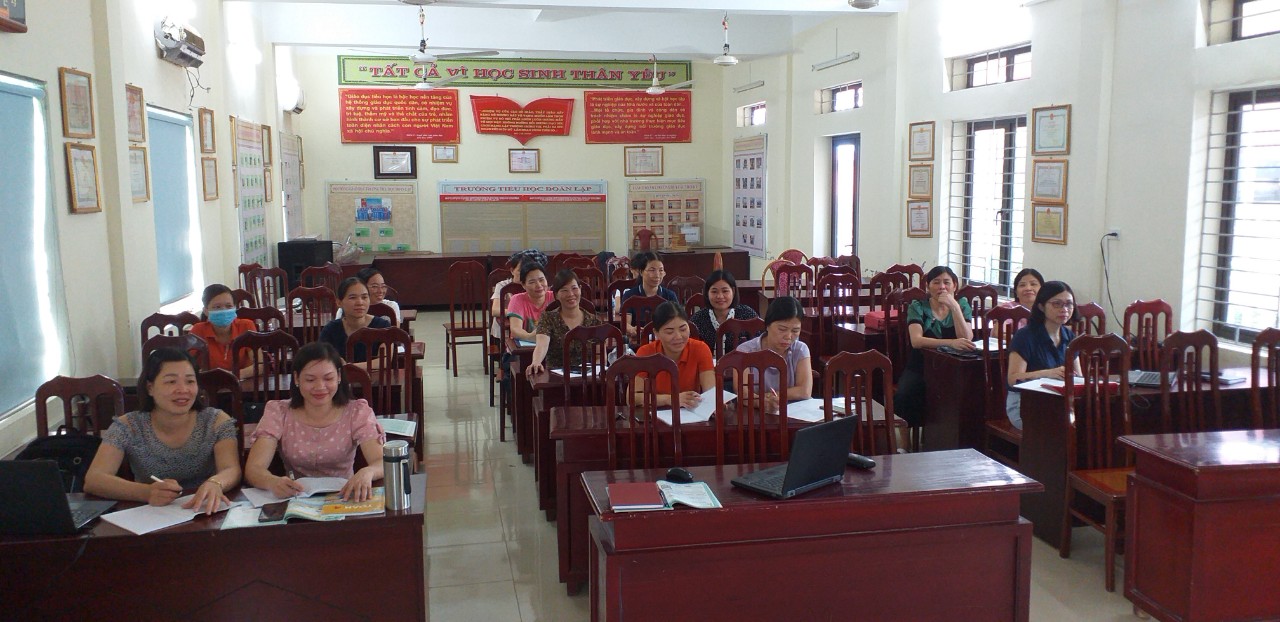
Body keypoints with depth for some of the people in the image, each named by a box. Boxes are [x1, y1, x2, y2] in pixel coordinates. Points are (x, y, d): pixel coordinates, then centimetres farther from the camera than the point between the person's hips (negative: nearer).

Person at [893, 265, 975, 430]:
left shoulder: (962, 305, 7)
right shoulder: (918, 307, 0)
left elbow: (967, 339, -10)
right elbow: (916, 341, -19)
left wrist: (954, 307, -18)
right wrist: (951, 342, -33)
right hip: (919, 368, -1)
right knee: (903, 397, -31)